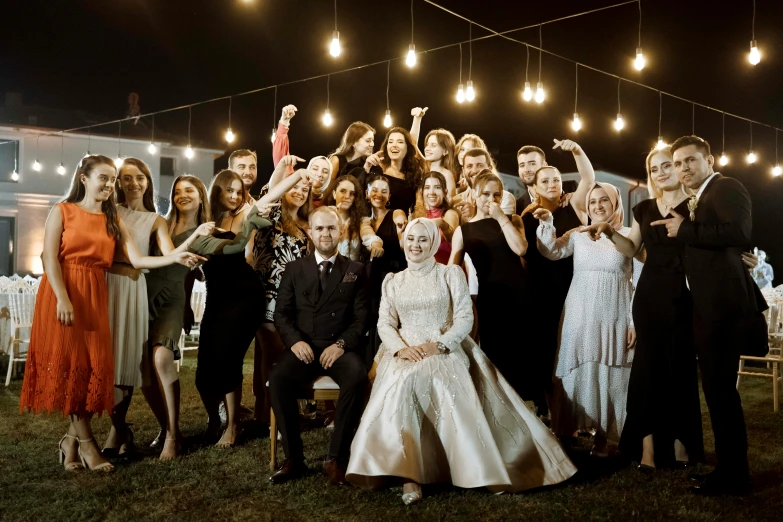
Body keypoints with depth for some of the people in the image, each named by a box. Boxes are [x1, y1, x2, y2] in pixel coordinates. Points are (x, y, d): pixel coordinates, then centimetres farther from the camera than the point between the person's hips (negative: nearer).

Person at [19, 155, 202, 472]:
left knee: (94, 365, -3)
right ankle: (86, 442, 0)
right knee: (68, 364, -7)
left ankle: (72, 439, 9)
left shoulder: (113, 220, 13)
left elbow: (137, 260, 2)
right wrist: (62, 298, -18)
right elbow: (50, 258, -6)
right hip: (61, 295, -4)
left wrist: (174, 258, -13)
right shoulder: (62, 211, 4)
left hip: (95, 298, 4)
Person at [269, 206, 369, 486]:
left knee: (357, 377, -33)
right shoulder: (294, 268, 14)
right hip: (303, 347, 1)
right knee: (278, 377, -30)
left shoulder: (355, 270, 11)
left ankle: (336, 457, -21)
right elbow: (281, 313, 8)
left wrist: (341, 344, -14)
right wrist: (295, 340, -11)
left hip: (339, 348, -1)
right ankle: (293, 457, -17)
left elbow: (361, 318, 3)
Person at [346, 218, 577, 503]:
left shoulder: (451, 274, 8)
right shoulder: (393, 281, 17)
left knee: (450, 386, -35)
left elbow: (465, 318, -1)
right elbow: (385, 323, 8)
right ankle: (407, 475, -34)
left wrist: (439, 345, -16)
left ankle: (479, 468, -26)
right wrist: (401, 348, -12)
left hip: (445, 350, -1)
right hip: (405, 353, 2)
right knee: (400, 384, -32)